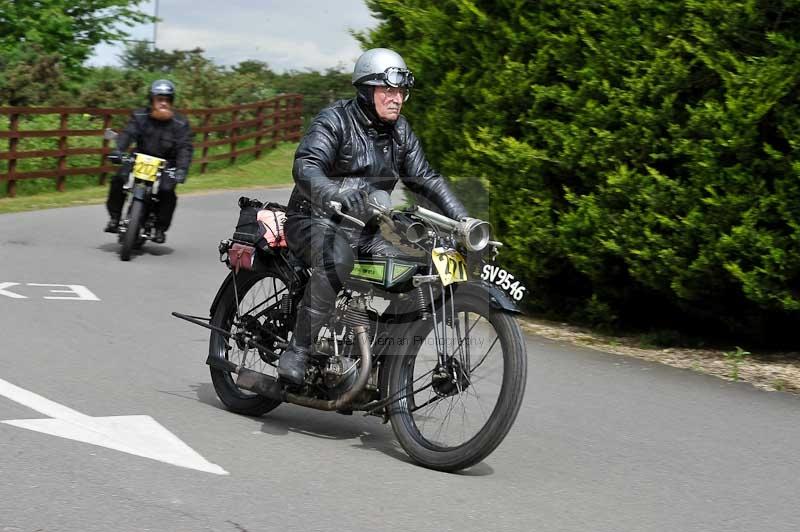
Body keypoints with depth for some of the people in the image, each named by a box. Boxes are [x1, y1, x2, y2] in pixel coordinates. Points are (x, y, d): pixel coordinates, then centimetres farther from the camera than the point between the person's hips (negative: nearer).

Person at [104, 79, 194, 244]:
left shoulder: (180, 124, -3)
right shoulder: (140, 116, 1)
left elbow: (185, 148, -12)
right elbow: (128, 133, -13)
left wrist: (182, 169, -30)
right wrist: (118, 150, -33)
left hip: (166, 164, -2)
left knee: (167, 191, -26)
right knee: (118, 180, -20)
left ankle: (160, 229, -7)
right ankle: (114, 218, -1)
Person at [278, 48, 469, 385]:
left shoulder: (399, 130, 10)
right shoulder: (335, 120, -11)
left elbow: (424, 178, 12)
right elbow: (304, 167, -27)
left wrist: (461, 217, -2)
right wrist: (333, 192, -49)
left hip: (363, 230, 7)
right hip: (315, 221, -7)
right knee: (337, 257, -38)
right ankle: (297, 351, -33)